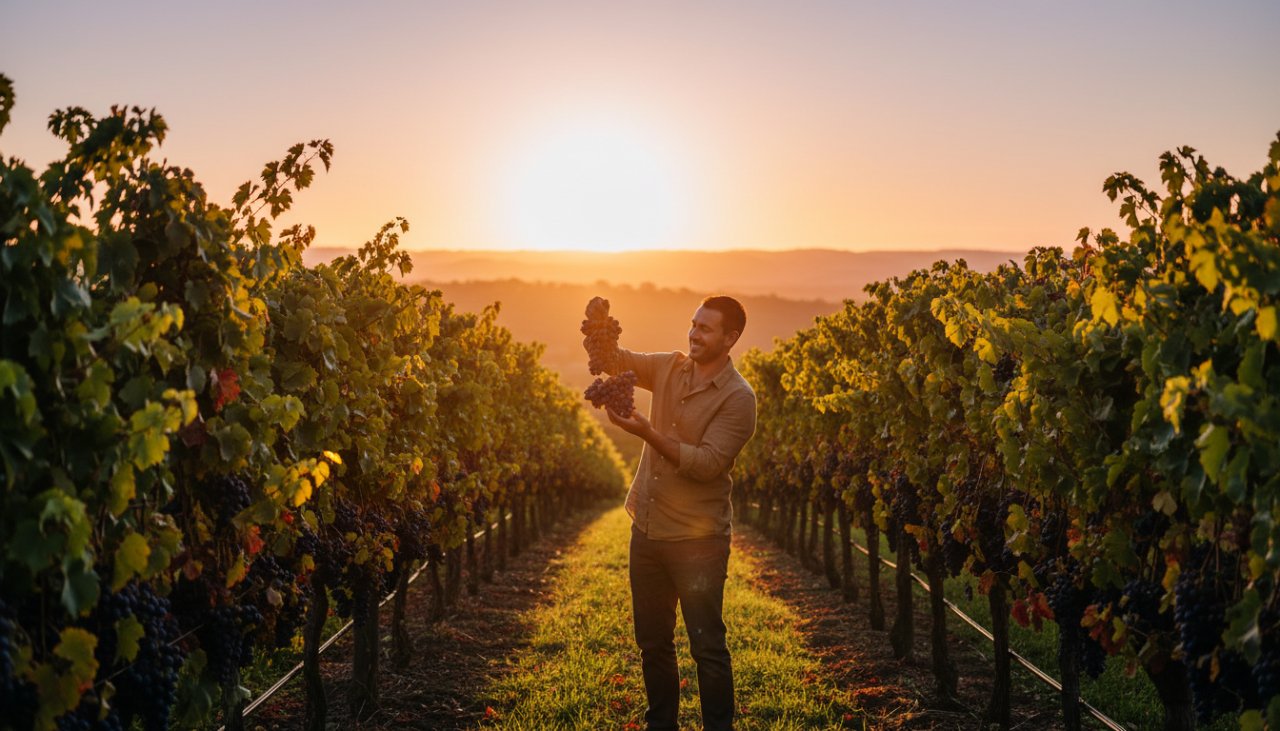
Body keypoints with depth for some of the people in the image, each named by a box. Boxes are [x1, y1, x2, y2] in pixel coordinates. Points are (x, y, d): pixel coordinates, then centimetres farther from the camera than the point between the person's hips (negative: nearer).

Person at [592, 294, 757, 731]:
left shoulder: (738, 398, -13)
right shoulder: (670, 368, 6)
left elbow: (707, 463, -21)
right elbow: (619, 363, 10)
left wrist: (648, 433, -28)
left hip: (697, 538, -6)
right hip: (647, 529, 6)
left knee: (706, 646, -1)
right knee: (652, 642, 16)